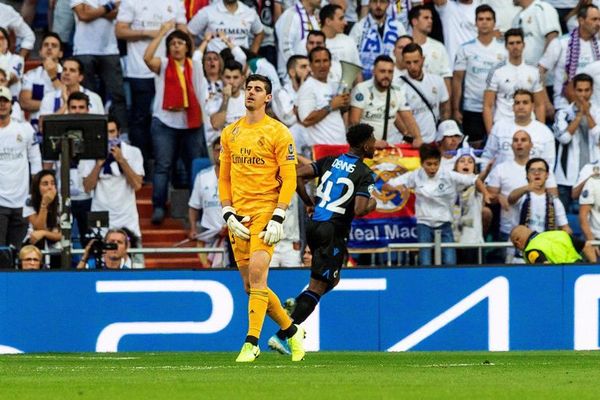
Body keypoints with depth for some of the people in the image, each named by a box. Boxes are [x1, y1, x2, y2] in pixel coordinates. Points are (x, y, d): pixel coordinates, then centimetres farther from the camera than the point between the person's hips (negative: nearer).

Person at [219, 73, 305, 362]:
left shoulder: (278, 133, -3)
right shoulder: (230, 133, 12)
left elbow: (289, 179, -6)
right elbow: (224, 178, 16)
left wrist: (278, 218, -14)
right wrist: (229, 214, 3)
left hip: (266, 211, -6)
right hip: (239, 216, 6)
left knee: (257, 275, -19)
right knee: (251, 285, 7)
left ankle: (251, 343, -17)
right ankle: (291, 331, 24)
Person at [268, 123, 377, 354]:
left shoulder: (330, 161, 9)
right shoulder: (364, 174, -9)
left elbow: (299, 175, 0)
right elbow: (359, 210, -18)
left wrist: (308, 201, 12)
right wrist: (372, 205, 3)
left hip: (314, 226, 7)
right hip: (334, 232, -7)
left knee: (332, 280, 28)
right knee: (317, 288, -4)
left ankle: (295, 306, 14)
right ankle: (281, 335, -11)